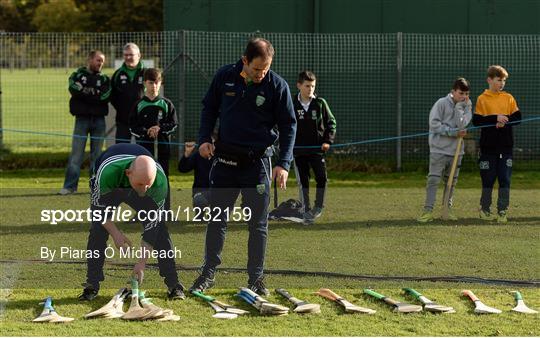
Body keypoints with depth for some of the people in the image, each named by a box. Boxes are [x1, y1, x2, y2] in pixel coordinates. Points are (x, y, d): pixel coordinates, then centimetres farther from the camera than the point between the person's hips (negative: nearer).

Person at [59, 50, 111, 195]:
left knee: (97, 154, 5)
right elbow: (75, 90, -15)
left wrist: (86, 92, -9)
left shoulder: (104, 79, 12)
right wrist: (95, 94, -11)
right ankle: (70, 186, -5)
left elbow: (105, 96, -7)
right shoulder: (77, 75, 6)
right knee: (76, 153, -6)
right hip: (82, 118, -2)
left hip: (99, 119, 2)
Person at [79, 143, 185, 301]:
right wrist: (115, 233, -30)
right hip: (108, 188, -1)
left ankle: (174, 285, -6)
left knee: (159, 230, -12)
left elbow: (152, 225, -29)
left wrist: (142, 263, -28)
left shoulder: (160, 180, -39)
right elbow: (98, 206, -25)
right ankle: (91, 286, -6)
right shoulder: (107, 172, -46)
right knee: (98, 229, -16)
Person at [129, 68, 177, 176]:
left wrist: (160, 128, -13)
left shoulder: (166, 104, 5)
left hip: (163, 147, 0)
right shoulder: (139, 105, 3)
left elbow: (174, 124, 3)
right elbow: (132, 127, 1)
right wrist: (146, 131, -15)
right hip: (144, 146, 0)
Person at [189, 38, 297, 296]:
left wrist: (284, 163, -12)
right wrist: (204, 139, -2)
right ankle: (208, 274, 16)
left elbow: (288, 126, -4)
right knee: (217, 218, 7)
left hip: (258, 161, -2)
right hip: (225, 158, 2)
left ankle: (256, 279, 12)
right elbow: (209, 108, 10)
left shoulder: (277, 86, -10)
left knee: (258, 223, 3)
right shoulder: (225, 77, -4)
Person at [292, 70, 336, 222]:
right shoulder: (292, 105, 0)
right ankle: (306, 210, 11)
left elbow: (331, 122, 7)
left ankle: (318, 206, 13)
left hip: (317, 148, 0)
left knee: (321, 178, -5)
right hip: (299, 150, 0)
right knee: (303, 180, 4)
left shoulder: (320, 103, -1)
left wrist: (328, 141, -4)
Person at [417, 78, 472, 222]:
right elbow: (434, 123, -12)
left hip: (456, 150, 4)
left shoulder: (466, 106, 6)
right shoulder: (441, 103, -5)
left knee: (451, 181, 10)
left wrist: (459, 106, -12)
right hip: (439, 149, -4)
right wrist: (453, 132, -14)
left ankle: (448, 209, 19)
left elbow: (462, 124, -8)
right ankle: (428, 210, -9)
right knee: (433, 179, -8)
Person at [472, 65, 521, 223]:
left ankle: (503, 211, 4)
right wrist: (496, 119, -19)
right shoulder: (482, 99, 0)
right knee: (488, 179, 5)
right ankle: (485, 210, 17)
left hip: (506, 145, 2)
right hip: (488, 145, -2)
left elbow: (517, 118, 4)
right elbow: (476, 121, -9)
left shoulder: (508, 98, 7)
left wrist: (504, 121, -15)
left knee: (505, 179, -1)